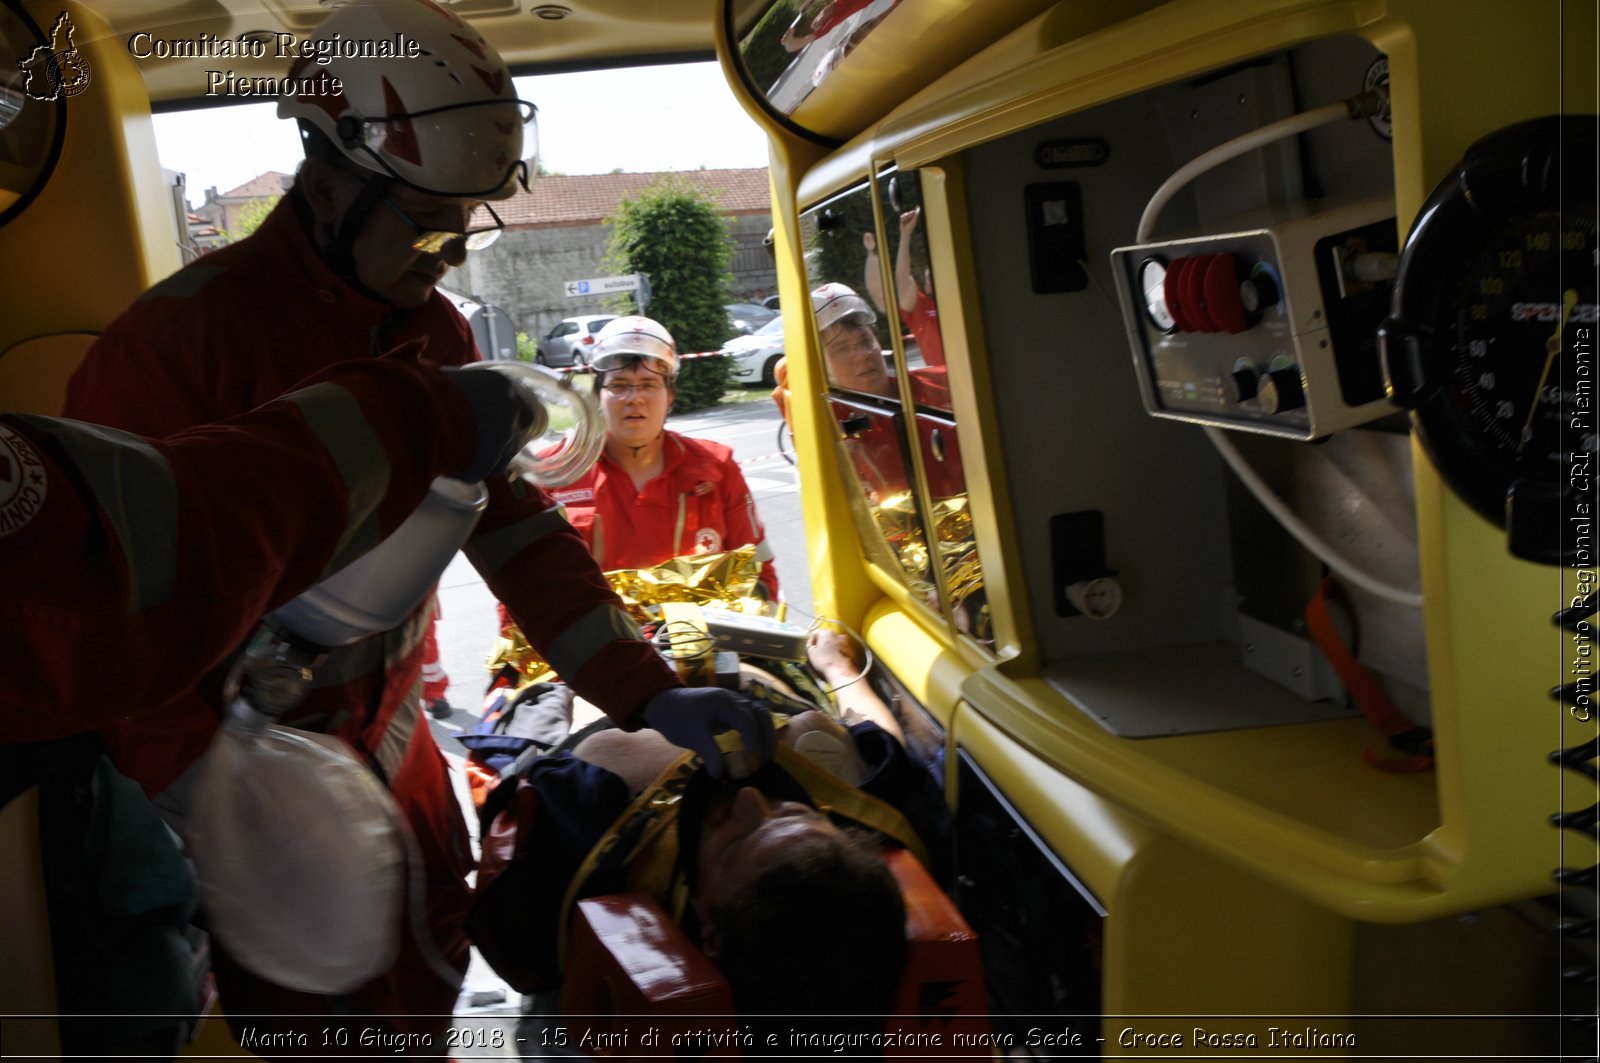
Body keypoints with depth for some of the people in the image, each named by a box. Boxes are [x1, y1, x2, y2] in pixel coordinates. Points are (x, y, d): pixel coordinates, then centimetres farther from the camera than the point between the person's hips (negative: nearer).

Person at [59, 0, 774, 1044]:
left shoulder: (438, 336, 0)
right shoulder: (179, 339, -23)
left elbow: (517, 528, 0)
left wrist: (649, 693, -10)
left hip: (392, 741, 6)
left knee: (432, 972, 20)